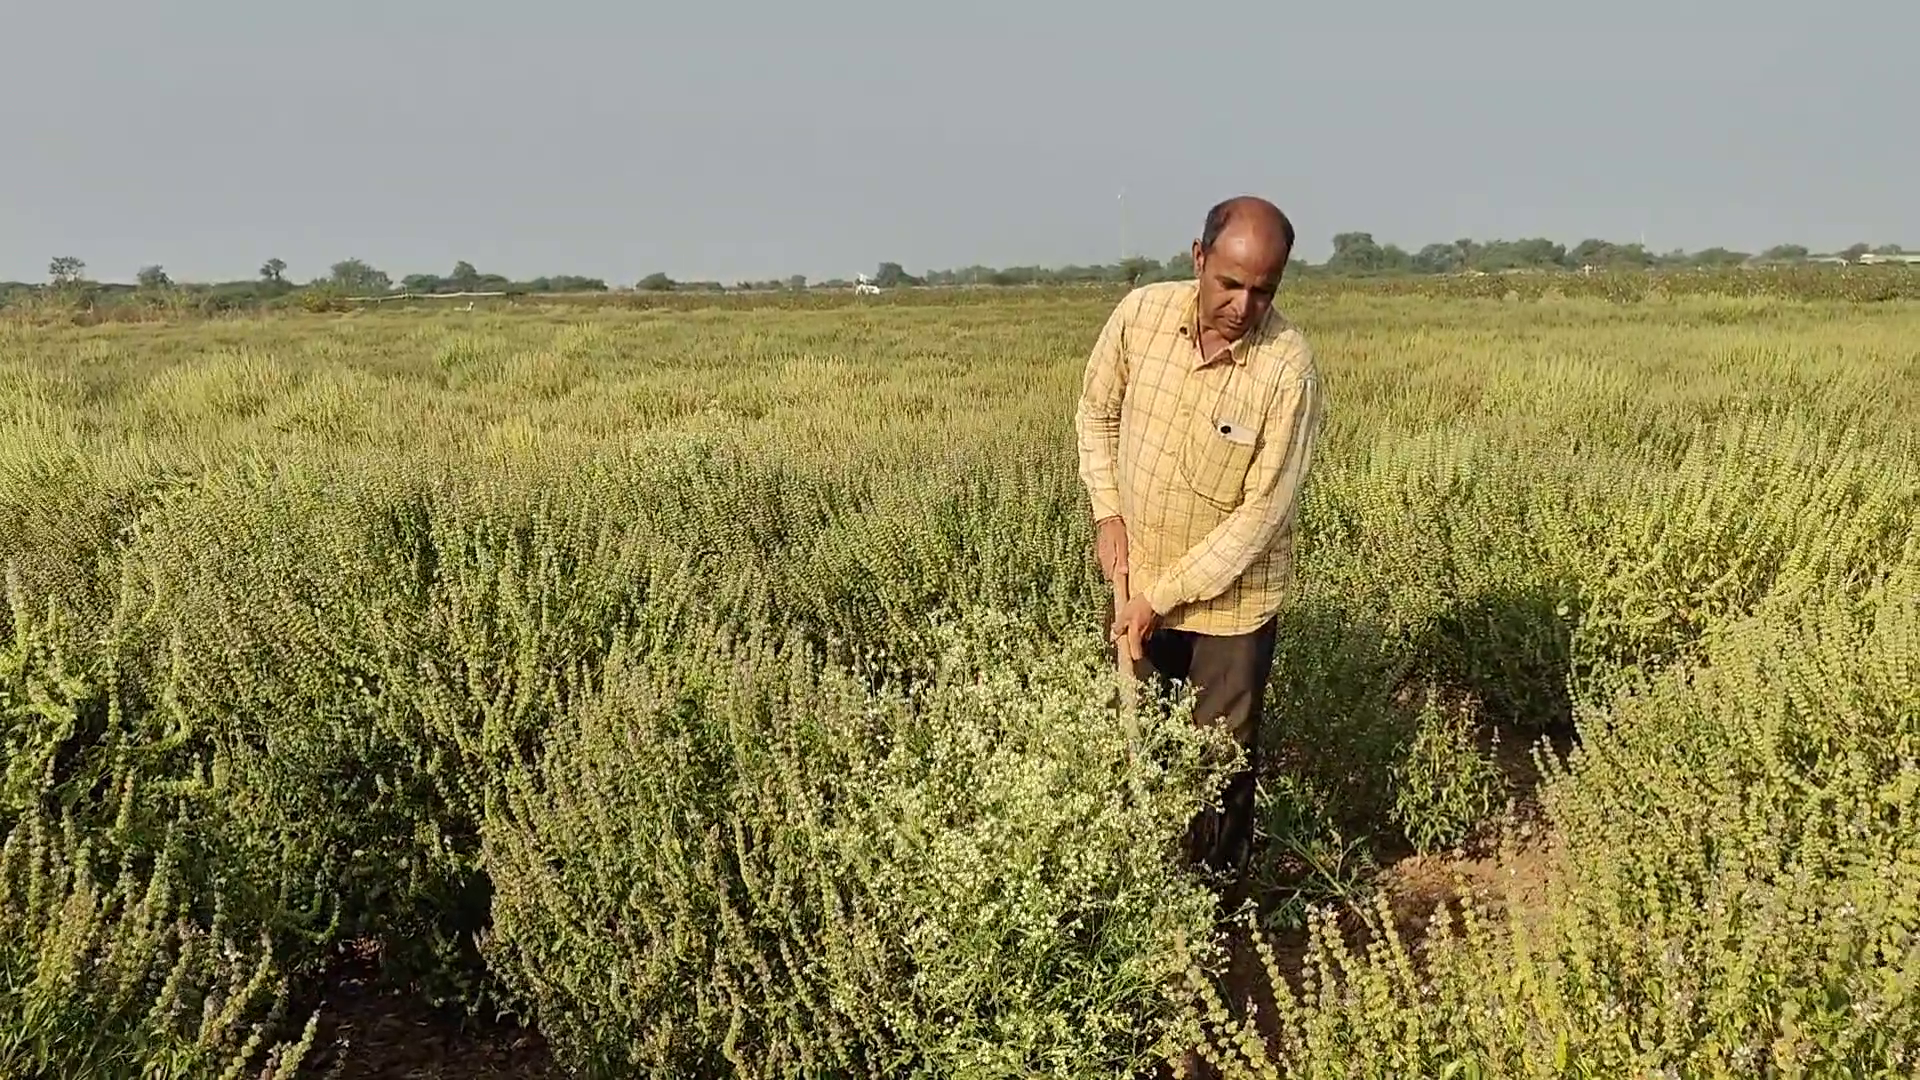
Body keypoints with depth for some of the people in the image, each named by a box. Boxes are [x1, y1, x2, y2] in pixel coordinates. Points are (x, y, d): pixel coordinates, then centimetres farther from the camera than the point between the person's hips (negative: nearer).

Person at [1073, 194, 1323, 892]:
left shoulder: (1288, 369, -23)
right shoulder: (1141, 313, -13)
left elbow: (1263, 512, -20)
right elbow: (1097, 411, 5)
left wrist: (1164, 598, -18)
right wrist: (1107, 511, -4)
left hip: (1231, 596, -4)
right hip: (1141, 578, 4)